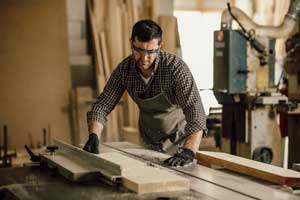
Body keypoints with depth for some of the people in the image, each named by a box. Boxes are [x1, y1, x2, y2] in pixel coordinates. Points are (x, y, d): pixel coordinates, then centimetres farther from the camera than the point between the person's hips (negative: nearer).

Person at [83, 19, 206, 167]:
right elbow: (102, 105, -11)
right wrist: (93, 135, -29)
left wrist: (189, 152, -48)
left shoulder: (176, 67, -27)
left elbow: (195, 112, -34)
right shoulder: (124, 69, -15)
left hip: (180, 142, -3)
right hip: (148, 143, 4)